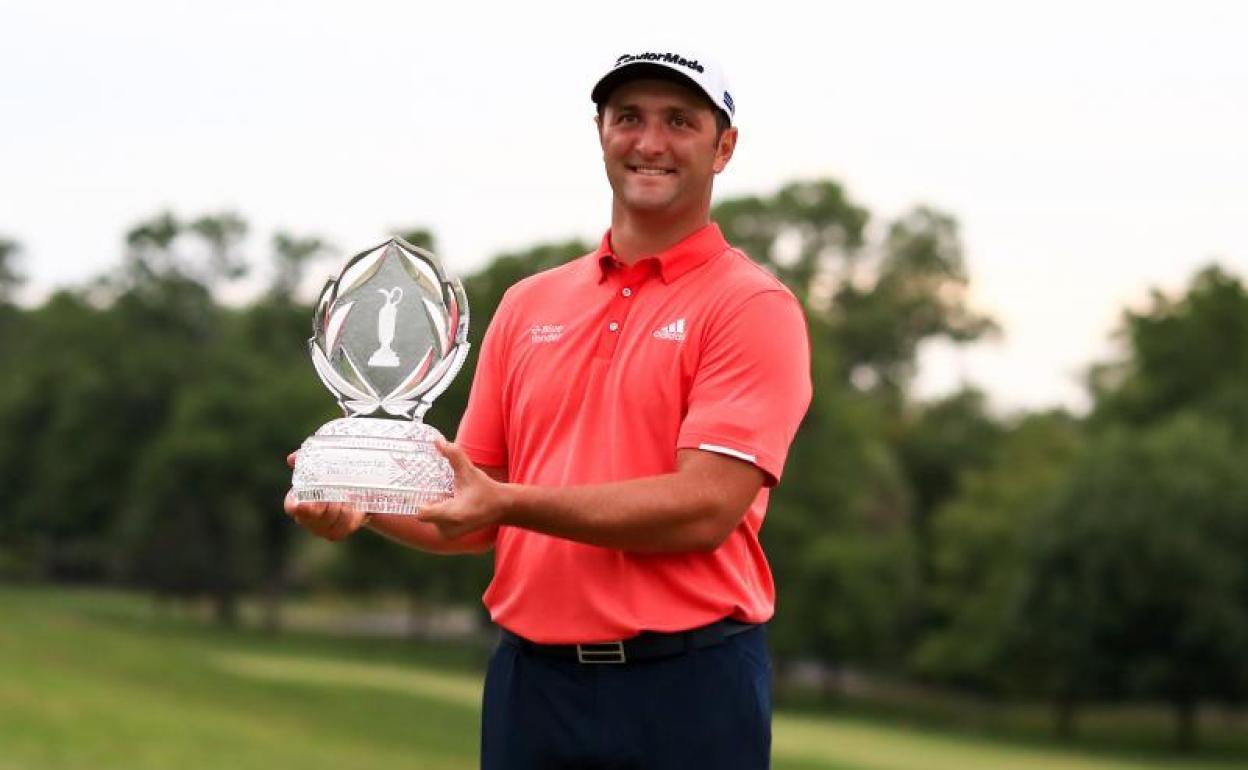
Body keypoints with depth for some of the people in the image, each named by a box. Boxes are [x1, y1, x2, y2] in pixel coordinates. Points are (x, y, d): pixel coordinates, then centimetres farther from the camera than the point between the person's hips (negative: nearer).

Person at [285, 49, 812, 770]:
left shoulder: (753, 305, -4)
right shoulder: (527, 304, 13)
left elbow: (704, 508, -15)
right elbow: (477, 517, 13)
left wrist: (510, 501, -20)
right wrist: (365, 504, -5)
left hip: (687, 684, -4)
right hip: (530, 678, 5)